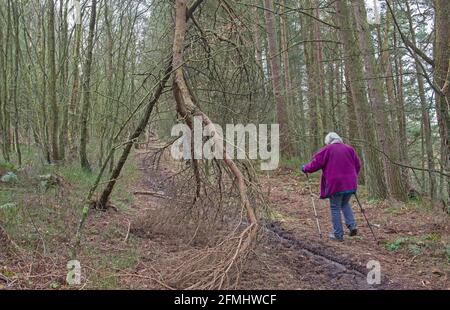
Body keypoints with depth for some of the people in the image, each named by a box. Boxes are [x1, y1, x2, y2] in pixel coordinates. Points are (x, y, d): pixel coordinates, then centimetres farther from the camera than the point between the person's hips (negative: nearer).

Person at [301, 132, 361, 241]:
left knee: (335, 208, 5)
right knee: (345, 204, 24)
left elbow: (315, 163, -6)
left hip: (335, 184, -5)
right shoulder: (349, 149, 10)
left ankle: (338, 235, 8)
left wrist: (305, 168, 11)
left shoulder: (326, 150, -4)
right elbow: (358, 165, 14)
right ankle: (352, 225, 8)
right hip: (350, 183, 5)